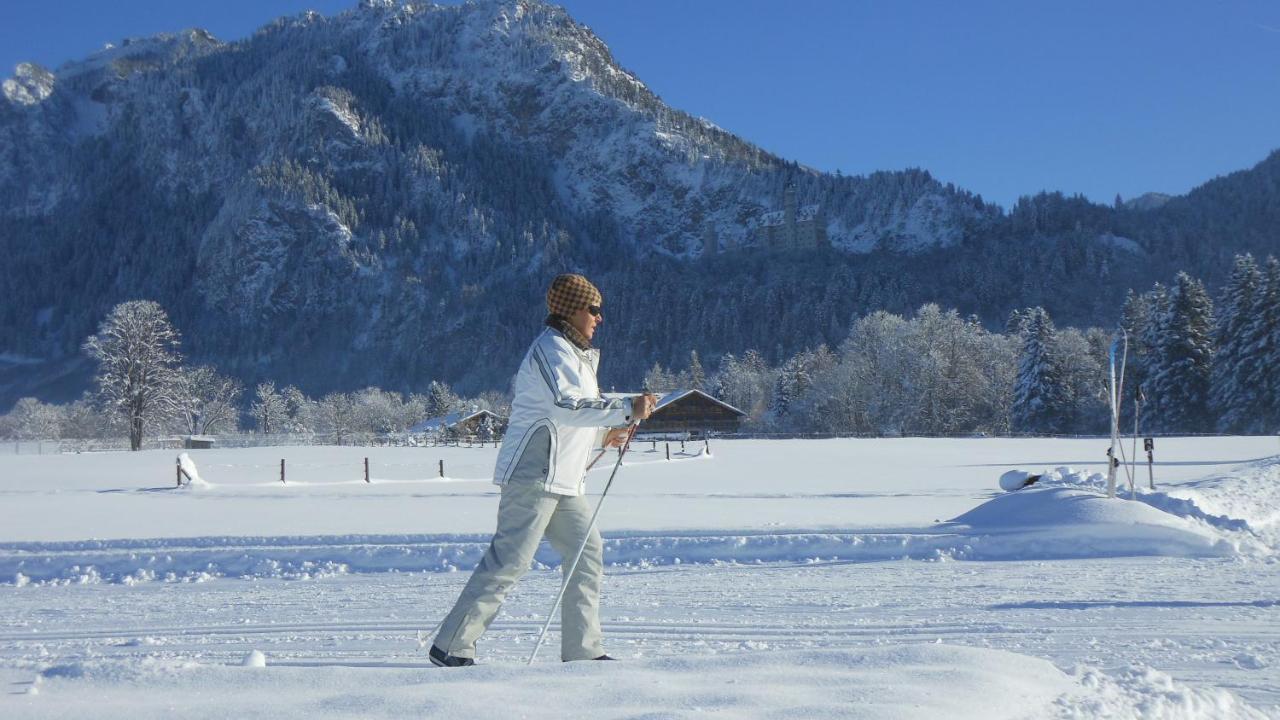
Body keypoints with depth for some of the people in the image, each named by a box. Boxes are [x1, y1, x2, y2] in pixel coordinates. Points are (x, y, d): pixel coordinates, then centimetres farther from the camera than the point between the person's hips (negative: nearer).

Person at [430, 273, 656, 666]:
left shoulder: (574, 353, 23)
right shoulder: (551, 348, -10)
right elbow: (568, 406, -25)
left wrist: (601, 436, 17)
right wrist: (627, 410, -25)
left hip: (563, 480, 10)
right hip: (534, 474, -10)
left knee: (587, 553, 7)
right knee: (509, 560, -11)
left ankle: (582, 647, 11)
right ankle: (450, 645, -6)